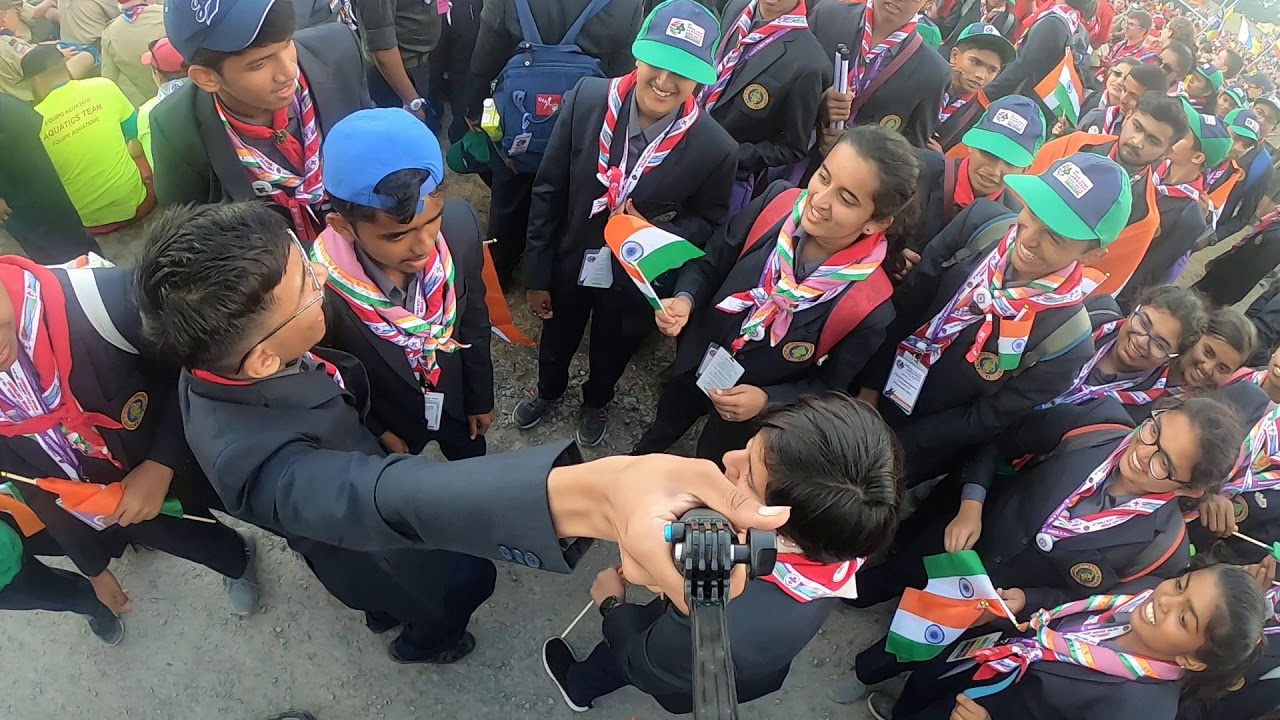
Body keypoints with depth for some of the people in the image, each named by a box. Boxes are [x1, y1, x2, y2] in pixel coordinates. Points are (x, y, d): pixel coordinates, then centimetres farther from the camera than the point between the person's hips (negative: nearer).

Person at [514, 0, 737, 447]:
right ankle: (549, 389, 64)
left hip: (633, 283, -1)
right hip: (569, 264, 1)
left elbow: (709, 224, -6)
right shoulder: (589, 99, -20)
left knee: (611, 354, 27)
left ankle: (595, 401, 63)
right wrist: (537, 275, -7)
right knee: (556, 342, 29)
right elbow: (549, 190, -12)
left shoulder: (715, 149, -24)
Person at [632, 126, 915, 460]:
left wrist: (767, 400, -30)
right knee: (659, 435, 35)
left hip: (751, 419, -3)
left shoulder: (869, 308, -33)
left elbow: (830, 387, -16)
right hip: (694, 366, 4)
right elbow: (709, 266, -10)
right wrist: (685, 300, -29)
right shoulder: (776, 203, -26)